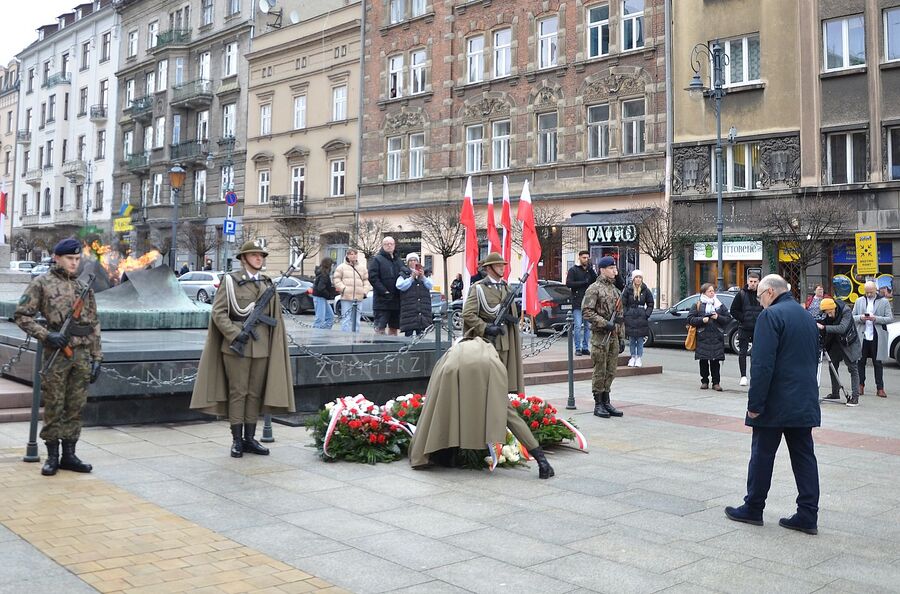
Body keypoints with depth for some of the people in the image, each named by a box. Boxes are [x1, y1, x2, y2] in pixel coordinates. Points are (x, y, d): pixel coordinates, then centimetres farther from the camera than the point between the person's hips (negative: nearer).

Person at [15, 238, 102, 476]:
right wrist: (46, 335, -15)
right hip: (57, 353, -4)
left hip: (82, 354, 4)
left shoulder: (84, 287, 13)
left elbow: (94, 325, 13)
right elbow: (22, 315, -3)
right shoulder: (41, 283, 1)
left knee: (76, 407, 7)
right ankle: (52, 456, 11)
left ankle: (69, 454, 15)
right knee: (54, 407, 1)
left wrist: (96, 358, 8)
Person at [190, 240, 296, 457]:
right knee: (238, 392, 0)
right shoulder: (230, 280, 0)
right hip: (236, 345, -4)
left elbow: (275, 317, 15)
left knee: (255, 393, 8)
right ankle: (236, 440, 8)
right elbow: (218, 312, -6)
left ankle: (250, 439, 17)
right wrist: (235, 334, -16)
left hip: (261, 346, 4)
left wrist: (274, 347, 9)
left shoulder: (268, 284, 13)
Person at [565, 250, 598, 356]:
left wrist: (590, 269, -8)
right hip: (577, 303, -4)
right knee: (578, 326, -9)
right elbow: (568, 283, -8)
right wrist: (584, 282, -9)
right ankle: (578, 348, -4)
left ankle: (585, 348, 9)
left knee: (588, 326, 3)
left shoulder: (590, 270, 16)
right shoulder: (573, 270, 4)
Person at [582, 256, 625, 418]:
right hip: (600, 336, -7)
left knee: (611, 371, 10)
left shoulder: (615, 290, 17)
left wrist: (621, 337, 17)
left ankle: (606, 402, 18)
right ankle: (598, 405, 5)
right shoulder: (594, 289, -7)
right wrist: (605, 323, -21)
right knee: (600, 372, -2)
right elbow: (586, 312, -15)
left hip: (613, 336, 7)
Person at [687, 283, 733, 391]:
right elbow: (690, 319, 0)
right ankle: (704, 381, 14)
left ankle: (716, 382, 8)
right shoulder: (697, 305, 5)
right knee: (703, 360, 3)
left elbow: (728, 318, 9)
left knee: (716, 360, 2)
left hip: (717, 338, 1)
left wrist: (718, 317, -8)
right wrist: (702, 320, -14)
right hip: (702, 337, -1)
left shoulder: (720, 305, 11)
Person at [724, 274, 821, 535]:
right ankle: (808, 516, 10)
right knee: (804, 457, 9)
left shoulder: (771, 316, -14)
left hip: (776, 404, -7)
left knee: (762, 455, 4)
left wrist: (755, 404, -16)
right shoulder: (807, 317, 13)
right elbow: (813, 360, 20)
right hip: (805, 403, 8)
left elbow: (763, 365, -19)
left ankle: (753, 509, 15)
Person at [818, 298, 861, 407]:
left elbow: (842, 328, -37)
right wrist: (815, 323, -34)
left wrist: (824, 327, -43)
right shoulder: (827, 314, -9)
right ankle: (835, 394, 20)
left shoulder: (846, 311, -26)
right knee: (832, 367, 9)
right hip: (835, 343, 6)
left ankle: (855, 397, -8)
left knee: (853, 369, -6)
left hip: (849, 344, -6)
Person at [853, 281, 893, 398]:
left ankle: (880, 388, 6)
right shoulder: (859, 301, 11)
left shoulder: (884, 302, 3)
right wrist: (860, 318, -11)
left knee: (878, 363, 2)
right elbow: (852, 317, 11)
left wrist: (876, 319, -17)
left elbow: (890, 318, -2)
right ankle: (861, 386, 14)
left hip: (877, 337, -2)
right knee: (860, 362, 5)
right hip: (862, 336, 2)